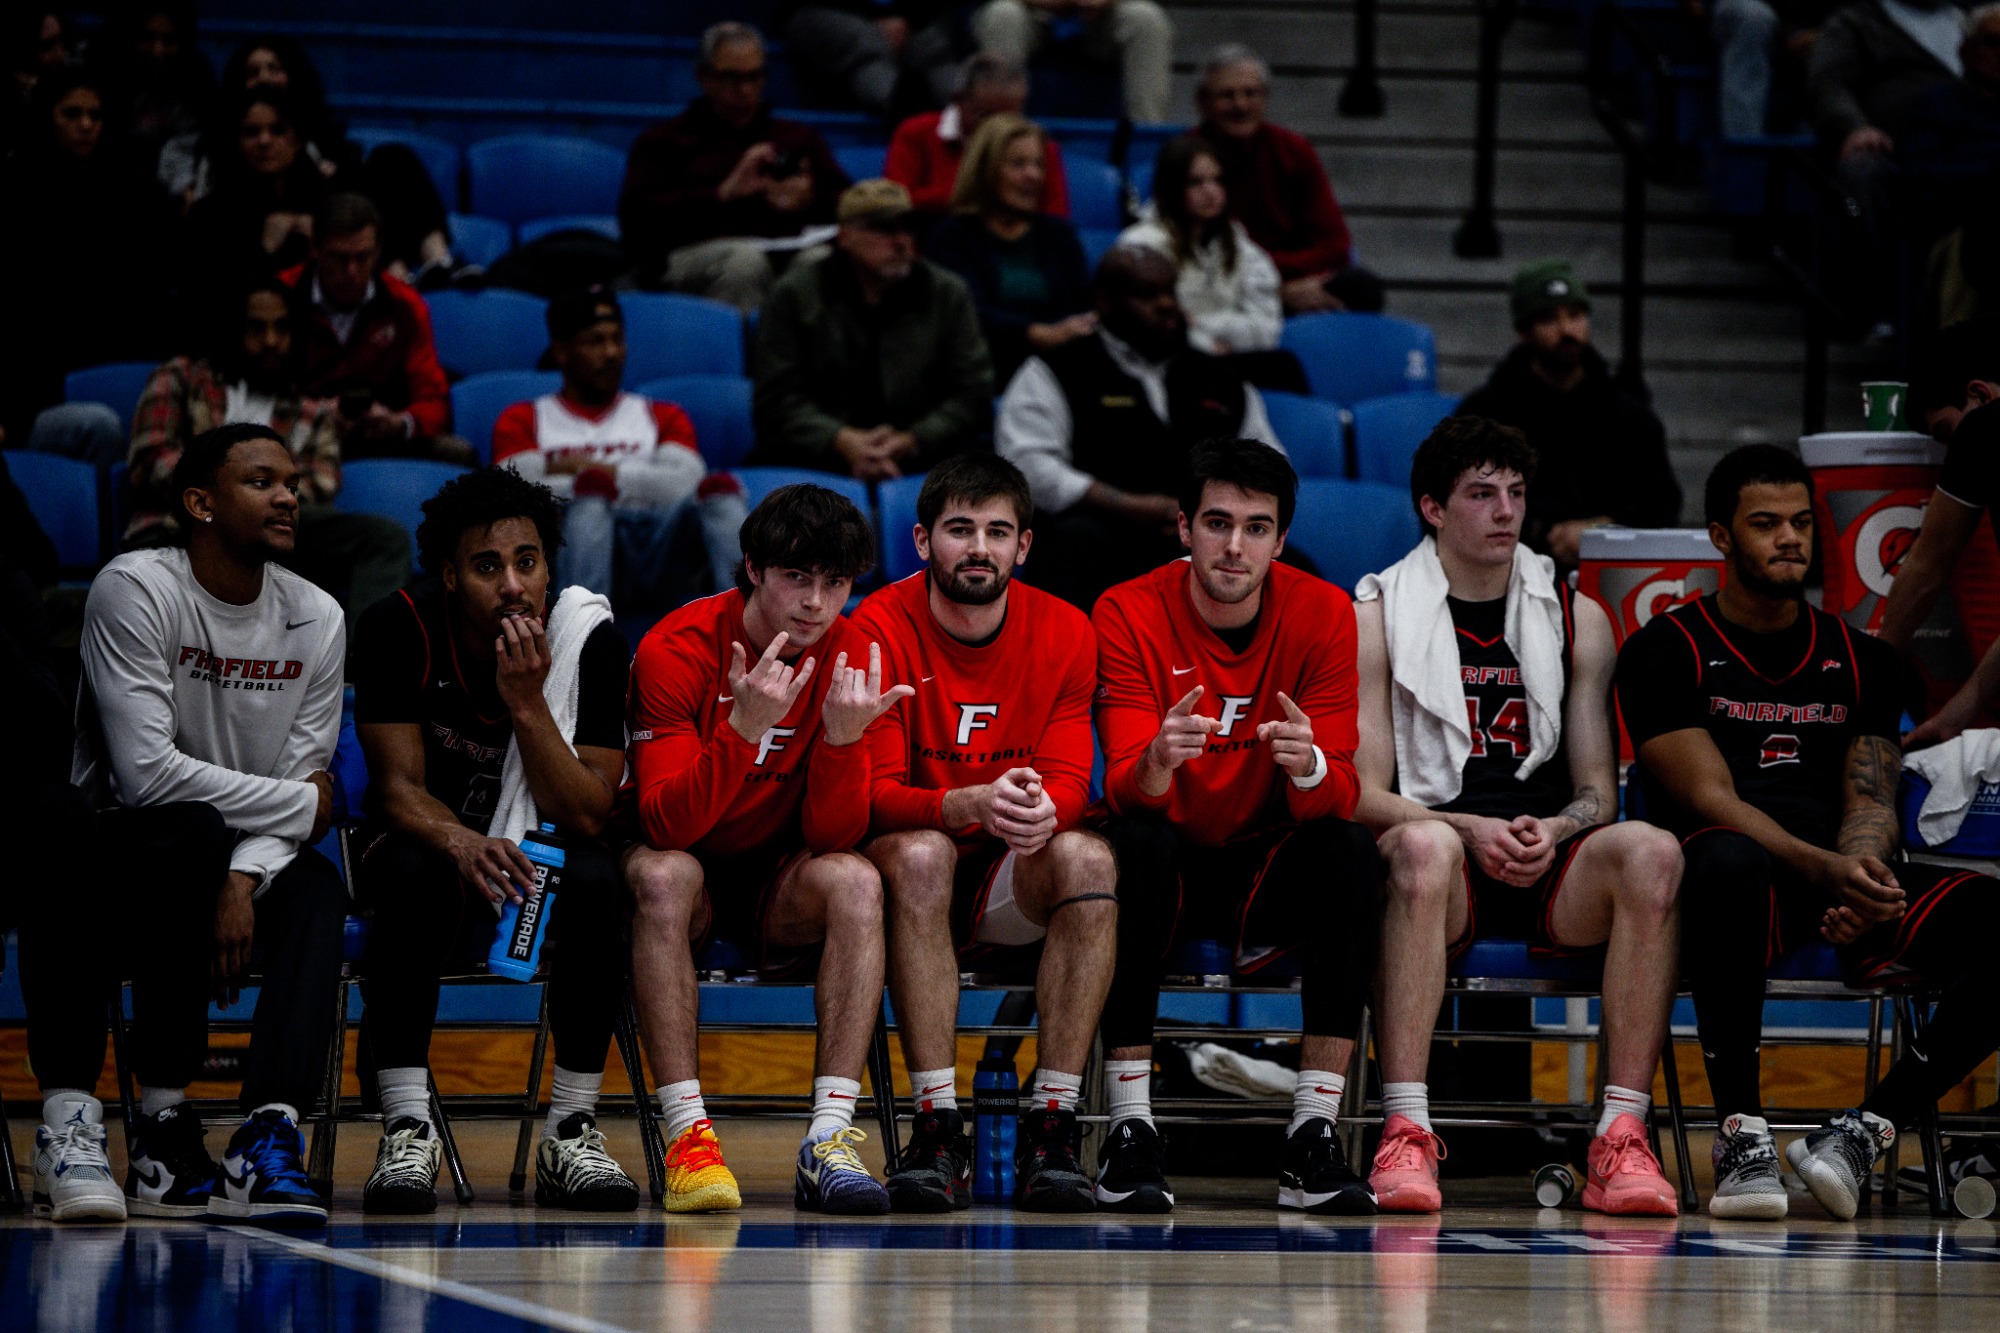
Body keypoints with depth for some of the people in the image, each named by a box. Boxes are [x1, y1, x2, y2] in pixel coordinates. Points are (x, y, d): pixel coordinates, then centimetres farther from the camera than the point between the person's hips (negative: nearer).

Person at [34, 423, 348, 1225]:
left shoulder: (316, 619, 3)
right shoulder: (136, 591, -14)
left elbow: (307, 779, -1)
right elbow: (147, 772, -22)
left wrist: (244, 883, -21)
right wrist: (300, 803, -13)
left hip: (239, 861, 5)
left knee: (317, 891, -26)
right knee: (194, 833, -36)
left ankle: (271, 1135, -40)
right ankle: (160, 1122, -29)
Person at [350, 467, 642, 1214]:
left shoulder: (589, 640, -15)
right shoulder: (399, 631, -15)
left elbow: (589, 818, -19)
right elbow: (400, 786, -19)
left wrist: (528, 704, -32)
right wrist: (461, 844, -41)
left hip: (537, 855, 1)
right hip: (433, 844, -1)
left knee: (596, 879, -33)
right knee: (413, 870, -36)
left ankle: (572, 1134, -26)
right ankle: (407, 1132, -34)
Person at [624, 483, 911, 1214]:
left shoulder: (850, 657, -8)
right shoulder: (676, 649, -17)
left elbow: (833, 840, -13)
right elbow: (667, 826, -25)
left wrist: (842, 737, -31)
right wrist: (742, 729, -40)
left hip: (778, 888, 2)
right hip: (686, 863, -2)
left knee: (856, 881, -28)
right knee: (664, 875, -35)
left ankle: (829, 1140, -35)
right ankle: (687, 1136, -40)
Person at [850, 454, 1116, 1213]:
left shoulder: (1064, 632, -1)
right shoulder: (881, 628, -9)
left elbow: (1069, 785, -7)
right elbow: (873, 795, -15)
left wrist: (1041, 810, -34)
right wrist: (972, 803, -35)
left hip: (1012, 885, 2)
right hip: (912, 873, -2)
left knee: (1088, 858, -29)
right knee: (920, 854, -35)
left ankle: (1052, 1122, -30)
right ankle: (938, 1132, -38)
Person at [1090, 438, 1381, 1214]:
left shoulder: (1324, 615, -7)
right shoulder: (1130, 613, -11)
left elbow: (1339, 796, -13)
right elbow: (1127, 792, -19)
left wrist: (1309, 767, -38)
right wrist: (1156, 761, -43)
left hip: (1269, 876, 1)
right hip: (1173, 872, -1)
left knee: (1351, 852, -29)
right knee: (1137, 844, -34)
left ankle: (1314, 1136, -28)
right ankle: (1129, 1135, -31)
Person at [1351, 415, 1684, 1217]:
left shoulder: (1577, 621, 17)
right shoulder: (1377, 617, 8)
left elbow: (1599, 790, 13)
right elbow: (1364, 795, 1)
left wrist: (1551, 833, -11)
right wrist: (1472, 831, -17)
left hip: (1550, 865, 3)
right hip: (1445, 866, -3)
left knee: (1651, 852, -30)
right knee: (1425, 845, -39)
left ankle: (1622, 1141, -34)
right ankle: (1405, 1134, -42)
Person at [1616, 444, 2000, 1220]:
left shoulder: (1861, 659, 19)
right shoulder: (1666, 652, 5)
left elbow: (1872, 802, 8)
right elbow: (1709, 800, -7)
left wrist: (1860, 884, -17)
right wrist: (1826, 870, -25)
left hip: (1844, 884, 4)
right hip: (1751, 883, -4)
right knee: (1726, 861, -43)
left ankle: (1869, 1128, -23)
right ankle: (1741, 1131, -32)